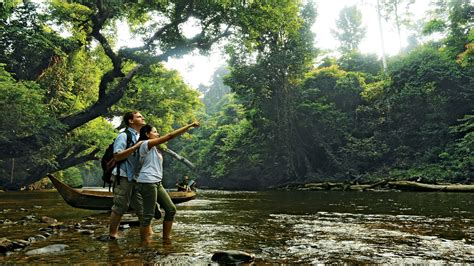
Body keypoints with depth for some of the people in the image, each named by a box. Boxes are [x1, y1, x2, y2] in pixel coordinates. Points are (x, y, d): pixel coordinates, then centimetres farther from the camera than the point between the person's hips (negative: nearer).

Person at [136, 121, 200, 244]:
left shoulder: (154, 149, 26)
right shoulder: (145, 144, -7)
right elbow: (169, 136, -12)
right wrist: (190, 125, -11)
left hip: (157, 183, 10)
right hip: (147, 182, -10)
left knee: (171, 209, 8)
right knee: (148, 215, -6)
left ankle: (166, 239, 16)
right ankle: (144, 244, 3)